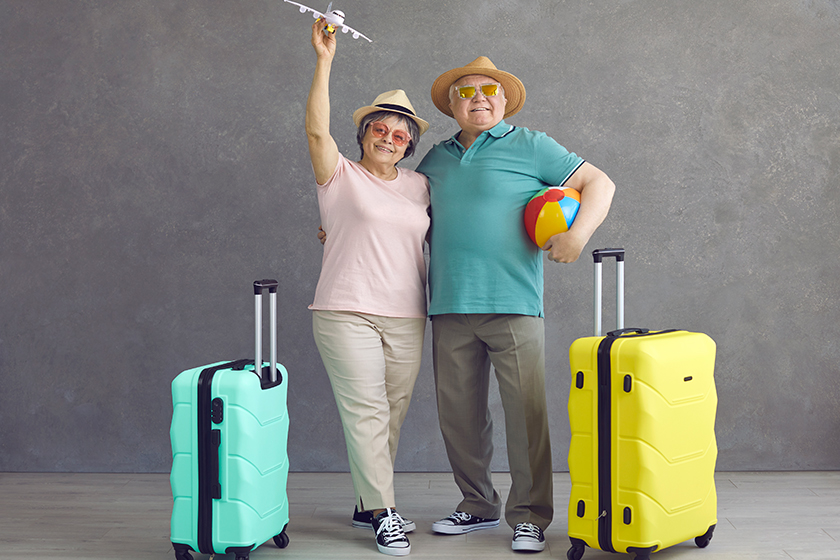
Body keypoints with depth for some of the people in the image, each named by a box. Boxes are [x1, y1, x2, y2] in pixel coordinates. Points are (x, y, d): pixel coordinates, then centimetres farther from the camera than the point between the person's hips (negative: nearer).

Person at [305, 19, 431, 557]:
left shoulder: (419, 186, 15)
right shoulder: (340, 176, 3)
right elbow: (317, 129, -12)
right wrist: (324, 61, -18)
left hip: (406, 318, 5)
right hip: (347, 312, -4)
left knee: (393, 412, 7)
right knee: (365, 411, -7)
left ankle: (370, 503, 21)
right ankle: (385, 514, -2)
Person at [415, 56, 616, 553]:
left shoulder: (530, 147, 6)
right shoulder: (436, 159, 19)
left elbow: (600, 183, 3)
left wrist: (577, 234, -13)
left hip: (512, 304, -4)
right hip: (450, 307, 4)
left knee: (526, 410, -5)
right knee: (458, 412, 8)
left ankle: (530, 516, 7)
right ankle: (478, 506, 24)